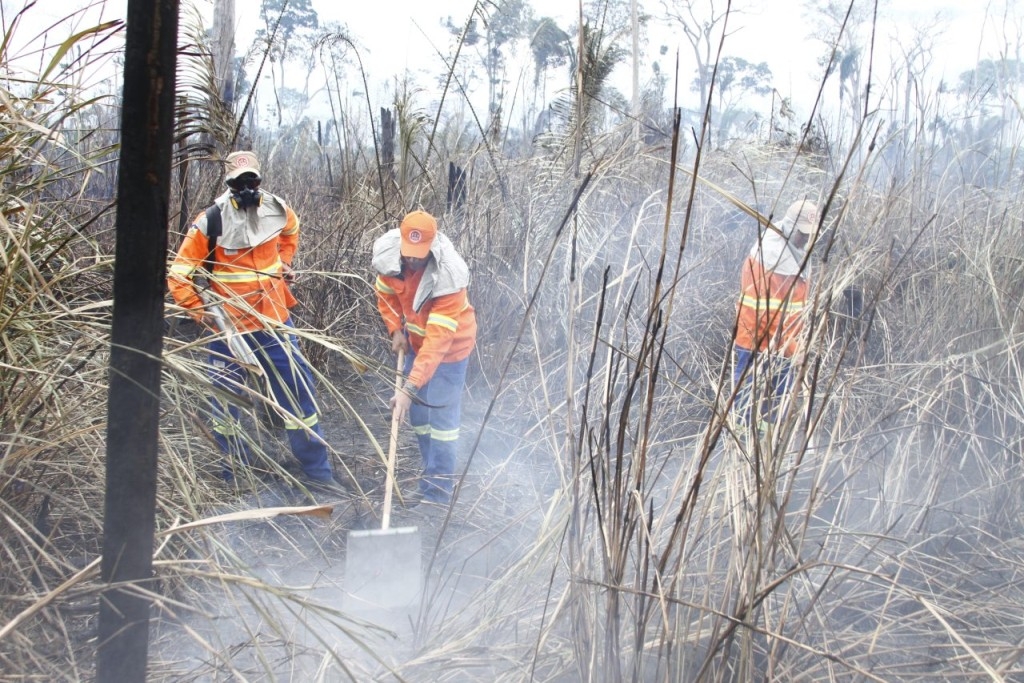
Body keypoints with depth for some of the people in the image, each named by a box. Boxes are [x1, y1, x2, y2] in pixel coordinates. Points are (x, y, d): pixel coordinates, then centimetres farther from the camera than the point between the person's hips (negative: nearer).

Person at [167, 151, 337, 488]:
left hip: (274, 320, 3)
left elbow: (291, 230, 26)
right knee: (225, 398, 7)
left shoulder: (277, 209, -1)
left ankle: (317, 469, 17)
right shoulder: (211, 222, -14)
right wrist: (201, 312, -14)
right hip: (229, 327, -3)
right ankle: (234, 471, 25)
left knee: (298, 388, 5)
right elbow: (178, 275, -9)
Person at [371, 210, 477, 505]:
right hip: (415, 340, 7)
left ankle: (438, 496, 3)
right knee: (417, 413, 13)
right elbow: (385, 293, 4)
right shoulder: (390, 256, -19)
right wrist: (396, 330, -8)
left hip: (449, 345, -6)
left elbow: (438, 341, -39)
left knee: (441, 417, -6)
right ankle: (433, 477, 29)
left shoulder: (448, 278, -36)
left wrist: (409, 388, -43)